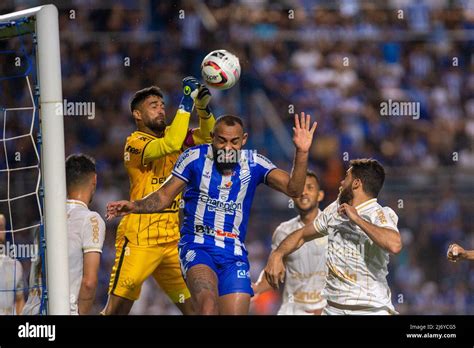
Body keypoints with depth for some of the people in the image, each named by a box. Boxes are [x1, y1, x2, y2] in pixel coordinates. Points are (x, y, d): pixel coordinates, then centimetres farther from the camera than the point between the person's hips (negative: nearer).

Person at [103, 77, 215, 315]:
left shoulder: (170, 134, 13)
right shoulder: (135, 143, -8)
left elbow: (207, 136, 3)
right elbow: (170, 145, -25)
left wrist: (203, 108, -16)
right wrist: (187, 101, -23)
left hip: (174, 239, 6)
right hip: (139, 239, -6)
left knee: (195, 306, -1)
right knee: (116, 310, -8)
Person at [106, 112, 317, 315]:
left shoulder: (253, 163, 2)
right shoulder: (195, 158, -2)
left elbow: (293, 189, -7)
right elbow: (165, 196, 5)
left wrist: (302, 153, -22)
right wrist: (134, 206, -14)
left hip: (234, 255, 3)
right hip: (197, 247, -3)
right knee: (208, 304, -32)